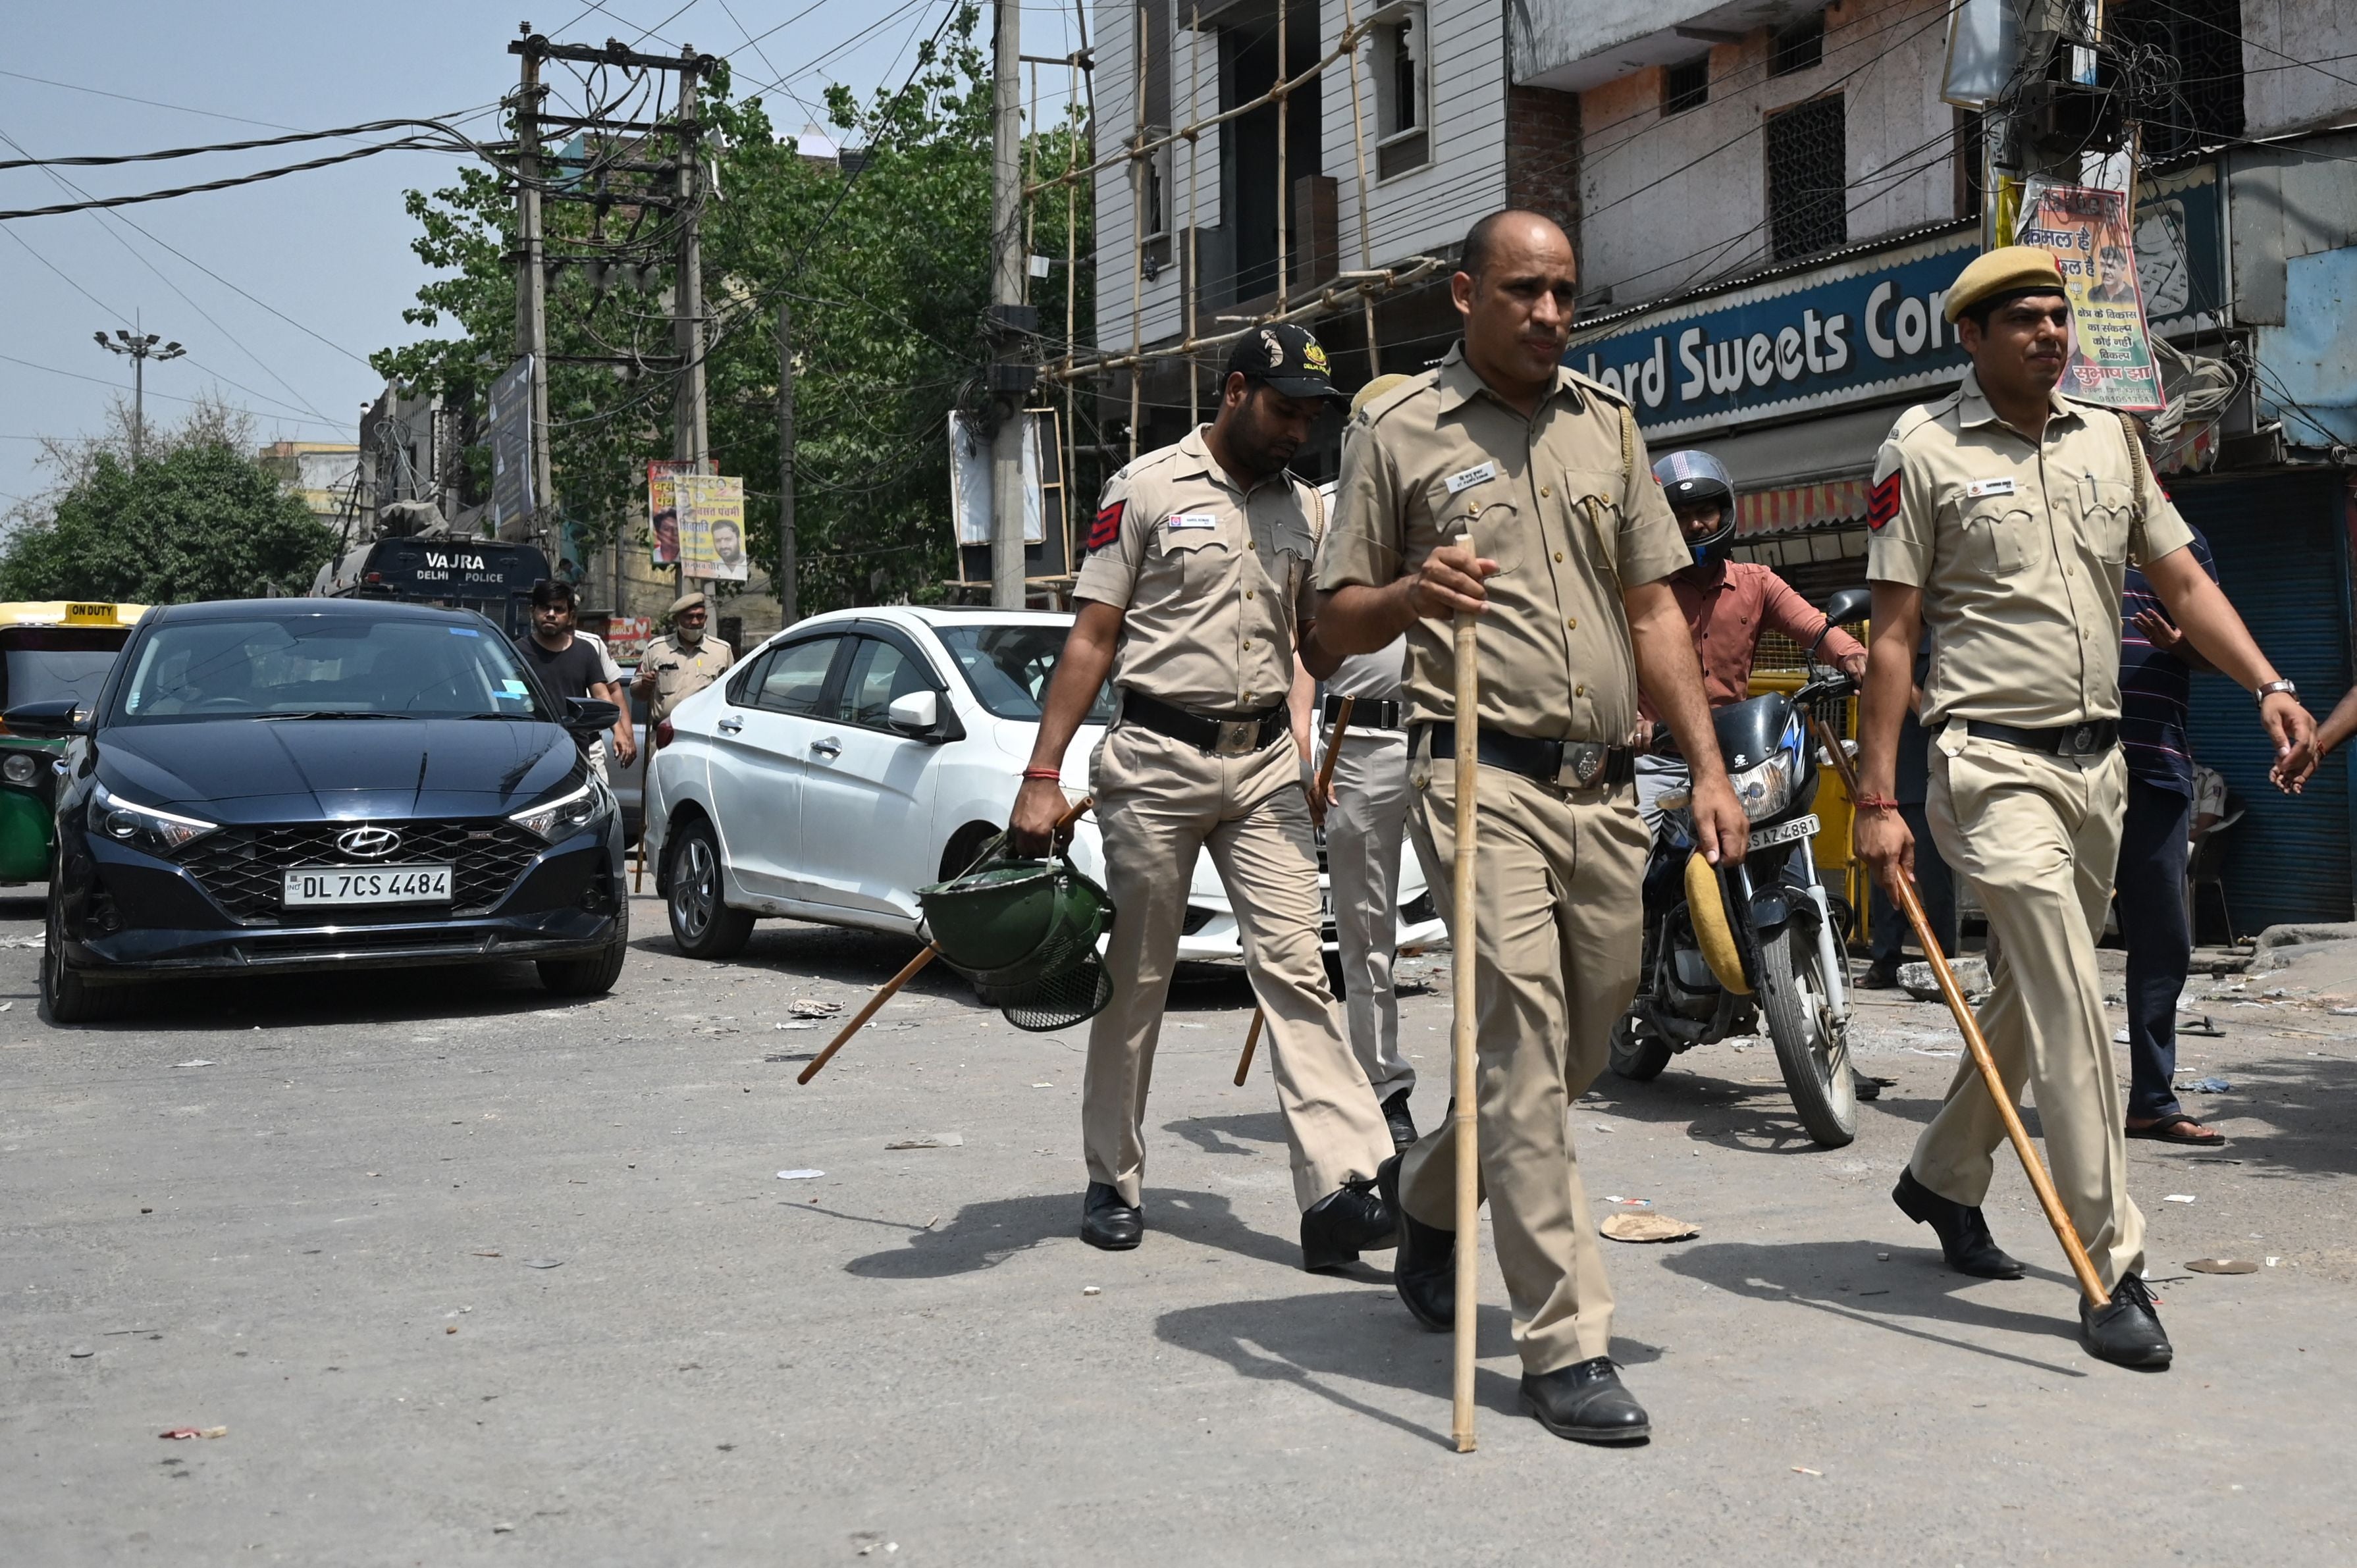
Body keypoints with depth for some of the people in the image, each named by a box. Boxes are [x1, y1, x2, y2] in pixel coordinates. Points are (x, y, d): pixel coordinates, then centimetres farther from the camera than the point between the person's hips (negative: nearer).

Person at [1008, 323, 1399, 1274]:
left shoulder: (1305, 511, 13)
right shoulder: (1147, 489, -2)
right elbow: (1092, 639, -3)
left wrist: (1298, 747, 9)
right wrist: (1042, 775, -9)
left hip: (1264, 765, 4)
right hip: (1156, 757, -3)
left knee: (1294, 964, -8)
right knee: (1135, 979, 5)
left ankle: (1339, 1189, -14)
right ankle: (1115, 1184, 18)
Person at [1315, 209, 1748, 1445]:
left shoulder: (1606, 422, 16)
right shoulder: (1398, 431, 3)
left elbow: (1653, 612, 16)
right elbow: (1335, 629, 4)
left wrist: (1709, 767, 7)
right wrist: (1410, 594, -18)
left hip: (1603, 788, 5)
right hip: (1483, 775, -5)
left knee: (1585, 1047, 13)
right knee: (1524, 1042, -11)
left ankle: (1425, 1189, 39)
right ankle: (1564, 1344, -5)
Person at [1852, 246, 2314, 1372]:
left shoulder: (2109, 439, 13)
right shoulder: (1922, 448, -3)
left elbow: (2182, 581, 16)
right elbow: (1892, 633, -4)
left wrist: (2267, 686, -1)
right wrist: (1877, 801, -9)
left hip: (2098, 762, 6)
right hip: (1994, 761, -6)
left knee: (2035, 993, 16)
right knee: (2073, 1009, -13)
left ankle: (1942, 1177, 36)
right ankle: (2112, 1269, -9)